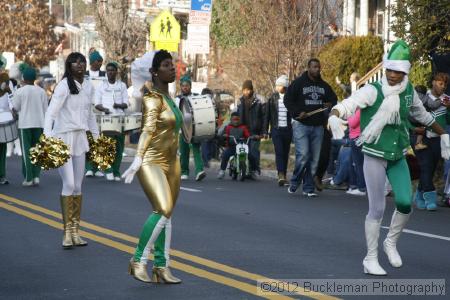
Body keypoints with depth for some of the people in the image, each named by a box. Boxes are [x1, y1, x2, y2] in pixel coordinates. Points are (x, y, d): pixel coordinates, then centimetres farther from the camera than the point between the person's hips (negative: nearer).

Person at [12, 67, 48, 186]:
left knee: (26, 151, 2)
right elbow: (46, 109, 5)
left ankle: (28, 178, -1)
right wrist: (45, 125, 15)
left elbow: (15, 108, -1)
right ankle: (36, 176, 4)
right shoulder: (41, 91, 1)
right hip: (39, 124, 3)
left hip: (25, 124, -3)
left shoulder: (20, 91, -8)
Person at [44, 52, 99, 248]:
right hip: (63, 138, -6)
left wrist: (96, 136, 19)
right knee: (69, 184, -10)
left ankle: (76, 231, 14)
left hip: (80, 138, 6)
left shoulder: (88, 86, 9)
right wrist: (47, 137, -29)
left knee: (78, 186, 8)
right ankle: (67, 232, -2)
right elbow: (51, 112, -18)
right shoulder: (64, 85, -11)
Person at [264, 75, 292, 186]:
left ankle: (284, 175, 17)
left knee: (285, 153, 7)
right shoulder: (272, 98, 4)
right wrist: (265, 130, 5)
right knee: (279, 152, -11)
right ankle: (281, 175, -19)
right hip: (276, 129, -1)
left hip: (287, 129, 1)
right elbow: (267, 115, 8)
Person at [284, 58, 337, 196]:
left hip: (318, 126, 5)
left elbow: (334, 98, 23)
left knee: (314, 158, 3)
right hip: (301, 125, -5)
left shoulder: (324, 86, 14)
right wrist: (297, 113, -15)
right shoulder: (298, 83, -1)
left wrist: (330, 104, -1)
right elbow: (288, 100, -2)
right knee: (303, 155, -16)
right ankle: (294, 183, 3)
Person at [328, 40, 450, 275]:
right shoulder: (373, 90, -14)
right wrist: (335, 116, -50)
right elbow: (348, 104, -28)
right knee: (377, 209, -3)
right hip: (375, 157, -5)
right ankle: (370, 259, 11)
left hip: (398, 157, 5)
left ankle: (391, 243, 26)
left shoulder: (409, 92, 3)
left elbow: (422, 115, 21)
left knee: (405, 204, -2)